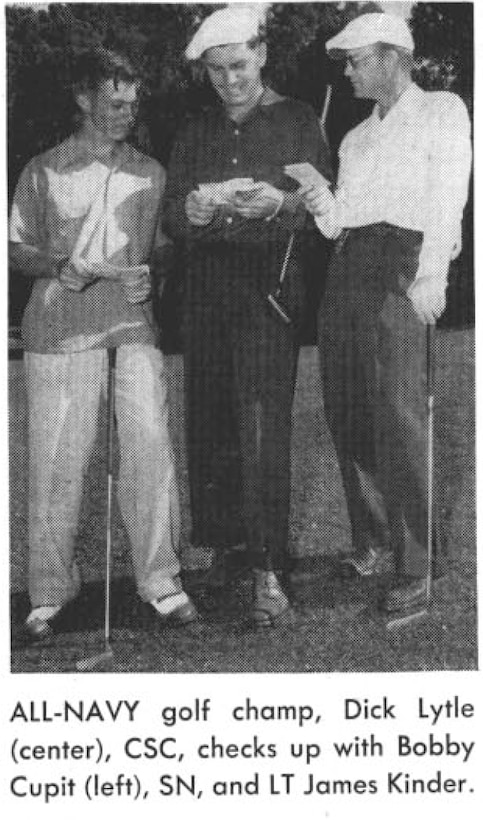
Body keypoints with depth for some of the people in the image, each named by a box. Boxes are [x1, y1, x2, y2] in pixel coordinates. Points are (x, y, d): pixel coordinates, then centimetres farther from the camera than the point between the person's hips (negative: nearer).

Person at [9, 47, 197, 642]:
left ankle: (159, 580, 2)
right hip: (60, 326, -2)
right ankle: (49, 592, 9)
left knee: (150, 441, -10)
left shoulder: (149, 173, 15)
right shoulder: (43, 172, 7)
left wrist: (149, 274, -1)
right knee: (56, 457, -3)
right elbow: (17, 248, 9)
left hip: (133, 323, 2)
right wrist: (58, 268, -11)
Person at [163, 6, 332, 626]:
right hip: (205, 290, 4)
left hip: (269, 287, -4)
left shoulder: (296, 121, 8)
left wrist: (279, 203, -22)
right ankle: (214, 543, 17)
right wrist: (190, 211, -14)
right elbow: (169, 220, 11)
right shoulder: (196, 132, 17)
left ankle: (269, 574, -13)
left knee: (262, 428, -12)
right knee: (204, 423, 4)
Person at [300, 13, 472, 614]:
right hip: (347, 267, 7)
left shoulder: (442, 112, 7)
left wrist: (430, 277, -17)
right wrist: (326, 208, 0)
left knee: (398, 417, -13)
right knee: (345, 413, 3)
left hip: (399, 262, -7)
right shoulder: (356, 137, 27)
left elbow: (447, 200, -6)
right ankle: (370, 541, 16)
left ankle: (418, 564, -8)